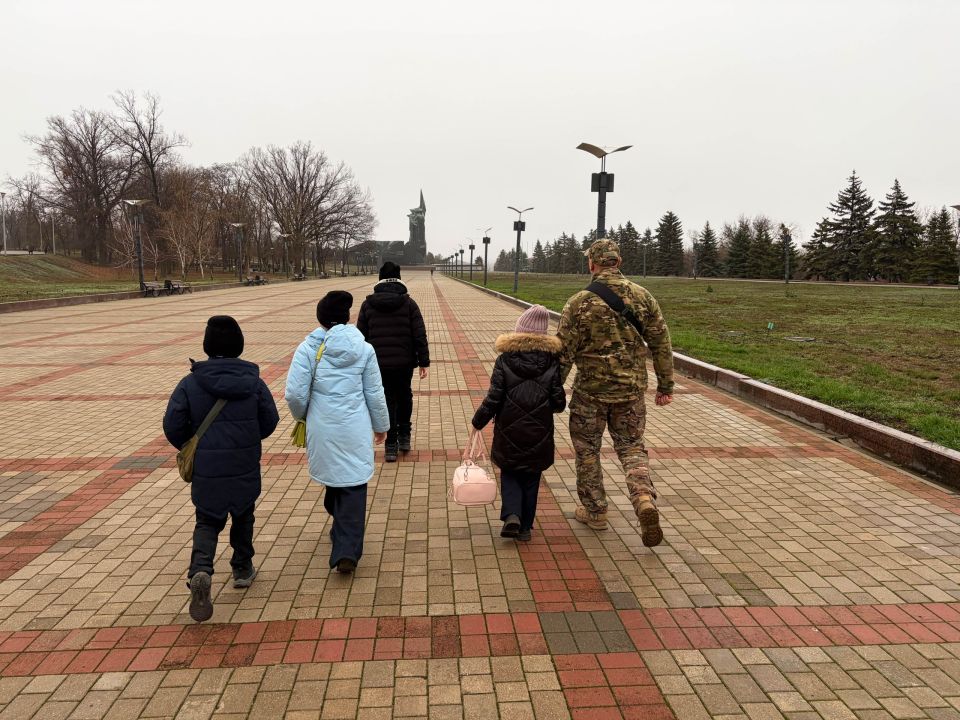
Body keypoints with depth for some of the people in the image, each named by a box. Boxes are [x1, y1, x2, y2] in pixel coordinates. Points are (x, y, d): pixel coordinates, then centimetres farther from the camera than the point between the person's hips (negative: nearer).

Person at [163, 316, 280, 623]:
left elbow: (172, 426, -9)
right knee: (243, 516, 23)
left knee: (207, 522, 12)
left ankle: (200, 570, -11)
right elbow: (270, 421, -1)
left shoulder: (191, 383, -9)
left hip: (206, 470, -1)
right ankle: (243, 568, 33)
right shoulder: (254, 381, -6)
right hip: (245, 468, 1)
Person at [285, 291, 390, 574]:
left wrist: (302, 415, 11)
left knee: (332, 478, 22)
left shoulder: (308, 348, -7)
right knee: (354, 486, 4)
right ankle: (347, 550, -3)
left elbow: (294, 394, -11)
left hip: (322, 431, 1)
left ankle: (340, 530, 43)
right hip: (355, 431, -1)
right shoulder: (363, 349, -4)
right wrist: (381, 426, 16)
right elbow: (375, 394, 2)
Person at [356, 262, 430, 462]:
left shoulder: (368, 304, 1)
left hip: (378, 363, 0)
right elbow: (420, 335, -6)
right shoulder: (408, 303, -3)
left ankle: (391, 445, 9)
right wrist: (424, 362, -1)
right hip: (404, 362, 0)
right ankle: (404, 436, 24)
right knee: (404, 397, 21)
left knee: (387, 401, 8)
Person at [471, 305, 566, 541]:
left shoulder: (505, 359, -8)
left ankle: (511, 515, -3)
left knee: (509, 475, 18)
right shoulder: (551, 360, -5)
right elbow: (559, 402, -6)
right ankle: (526, 526, 20)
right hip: (539, 433, 1)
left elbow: (493, 398, -11)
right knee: (531, 478, 17)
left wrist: (477, 424, 0)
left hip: (509, 433, -1)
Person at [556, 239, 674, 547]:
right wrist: (665, 384, 12)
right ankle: (645, 500, -8)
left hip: (590, 389, -3)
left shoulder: (579, 302, -11)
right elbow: (661, 342, 3)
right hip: (632, 388, 3)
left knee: (587, 449, 14)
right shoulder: (642, 296, -1)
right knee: (631, 447, 15)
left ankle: (594, 511, 24)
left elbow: (563, 351, -9)